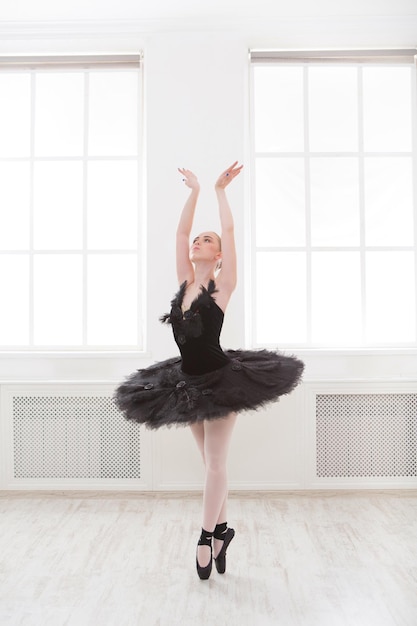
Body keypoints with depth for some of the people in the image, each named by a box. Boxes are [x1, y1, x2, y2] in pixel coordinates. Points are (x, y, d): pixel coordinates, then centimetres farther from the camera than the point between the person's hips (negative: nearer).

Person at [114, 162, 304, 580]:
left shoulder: (223, 283, -8)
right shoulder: (186, 281, 6)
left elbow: (229, 229, -11)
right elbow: (180, 231, 8)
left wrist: (220, 190, -2)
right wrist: (194, 192, 14)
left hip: (221, 379, -6)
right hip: (190, 381, 6)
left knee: (214, 462, 4)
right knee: (210, 461, 16)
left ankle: (206, 537, 17)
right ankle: (221, 529, 30)